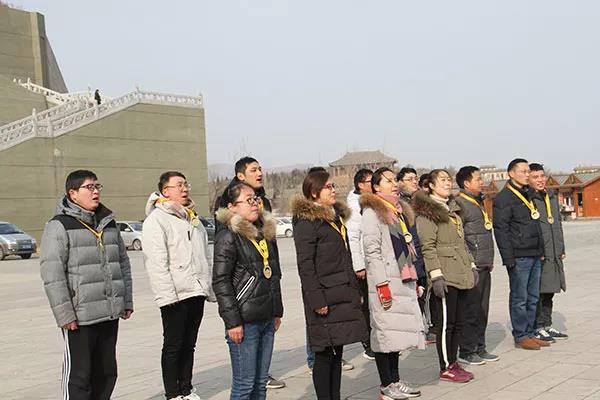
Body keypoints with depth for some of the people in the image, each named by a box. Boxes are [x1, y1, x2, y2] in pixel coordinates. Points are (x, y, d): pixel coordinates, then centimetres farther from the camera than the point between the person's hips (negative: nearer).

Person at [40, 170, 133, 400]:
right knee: (78, 374, 2)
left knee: (107, 372, 15)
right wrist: (65, 314, -17)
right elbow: (51, 274, -13)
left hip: (110, 314, 7)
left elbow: (123, 264, 19)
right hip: (79, 318, -6)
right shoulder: (59, 226, -8)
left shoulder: (109, 224, 13)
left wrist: (127, 301, 14)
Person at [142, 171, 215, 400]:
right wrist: (167, 295, -20)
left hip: (197, 292, 7)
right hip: (176, 295, -7)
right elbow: (156, 262, -15)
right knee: (173, 345, 2)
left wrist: (209, 287, 17)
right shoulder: (156, 220, -8)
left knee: (189, 344, 14)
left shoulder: (193, 219, 18)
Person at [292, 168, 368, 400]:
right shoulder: (307, 221, -10)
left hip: (344, 294, 8)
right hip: (325, 298, -8)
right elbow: (305, 264, -15)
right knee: (324, 353, -2)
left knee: (337, 350, 12)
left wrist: (355, 291, 19)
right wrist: (316, 300, -20)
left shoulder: (337, 216, 17)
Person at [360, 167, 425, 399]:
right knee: (385, 331, -4)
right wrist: (382, 284, -19)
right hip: (385, 283, -8)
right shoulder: (372, 212, -8)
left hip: (403, 280, 8)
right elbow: (372, 250, -15)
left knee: (398, 331, 12)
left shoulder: (401, 211, 19)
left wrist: (414, 279, 20)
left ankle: (395, 381, 21)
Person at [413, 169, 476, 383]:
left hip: (462, 275, 9)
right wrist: (436, 275, -20)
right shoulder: (427, 211, -8)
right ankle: (445, 368, 6)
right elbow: (427, 247, -15)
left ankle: (453, 362, 22)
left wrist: (471, 265, 19)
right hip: (445, 276, -9)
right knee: (446, 322, -3)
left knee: (459, 321, 12)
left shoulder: (452, 209, 20)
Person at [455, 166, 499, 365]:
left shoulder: (479, 202, 19)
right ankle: (466, 351, 5)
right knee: (471, 310, -4)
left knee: (482, 309, 13)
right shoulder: (459, 203, -12)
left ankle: (479, 348, 22)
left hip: (484, 266, 9)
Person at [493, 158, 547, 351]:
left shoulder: (528, 194, 16)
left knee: (533, 298, 12)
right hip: (519, 257, -8)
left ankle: (530, 333, 21)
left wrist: (541, 250, 17)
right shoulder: (503, 198, -10)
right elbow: (501, 230, -14)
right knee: (519, 298, -1)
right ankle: (520, 337, 7)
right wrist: (508, 258, -18)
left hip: (535, 255, 8)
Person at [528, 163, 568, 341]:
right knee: (537, 293, -4)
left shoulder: (552, 197, 16)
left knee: (548, 293, 14)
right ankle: (537, 328, 4)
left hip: (554, 254, 8)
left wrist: (561, 249, 19)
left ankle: (547, 325, 24)